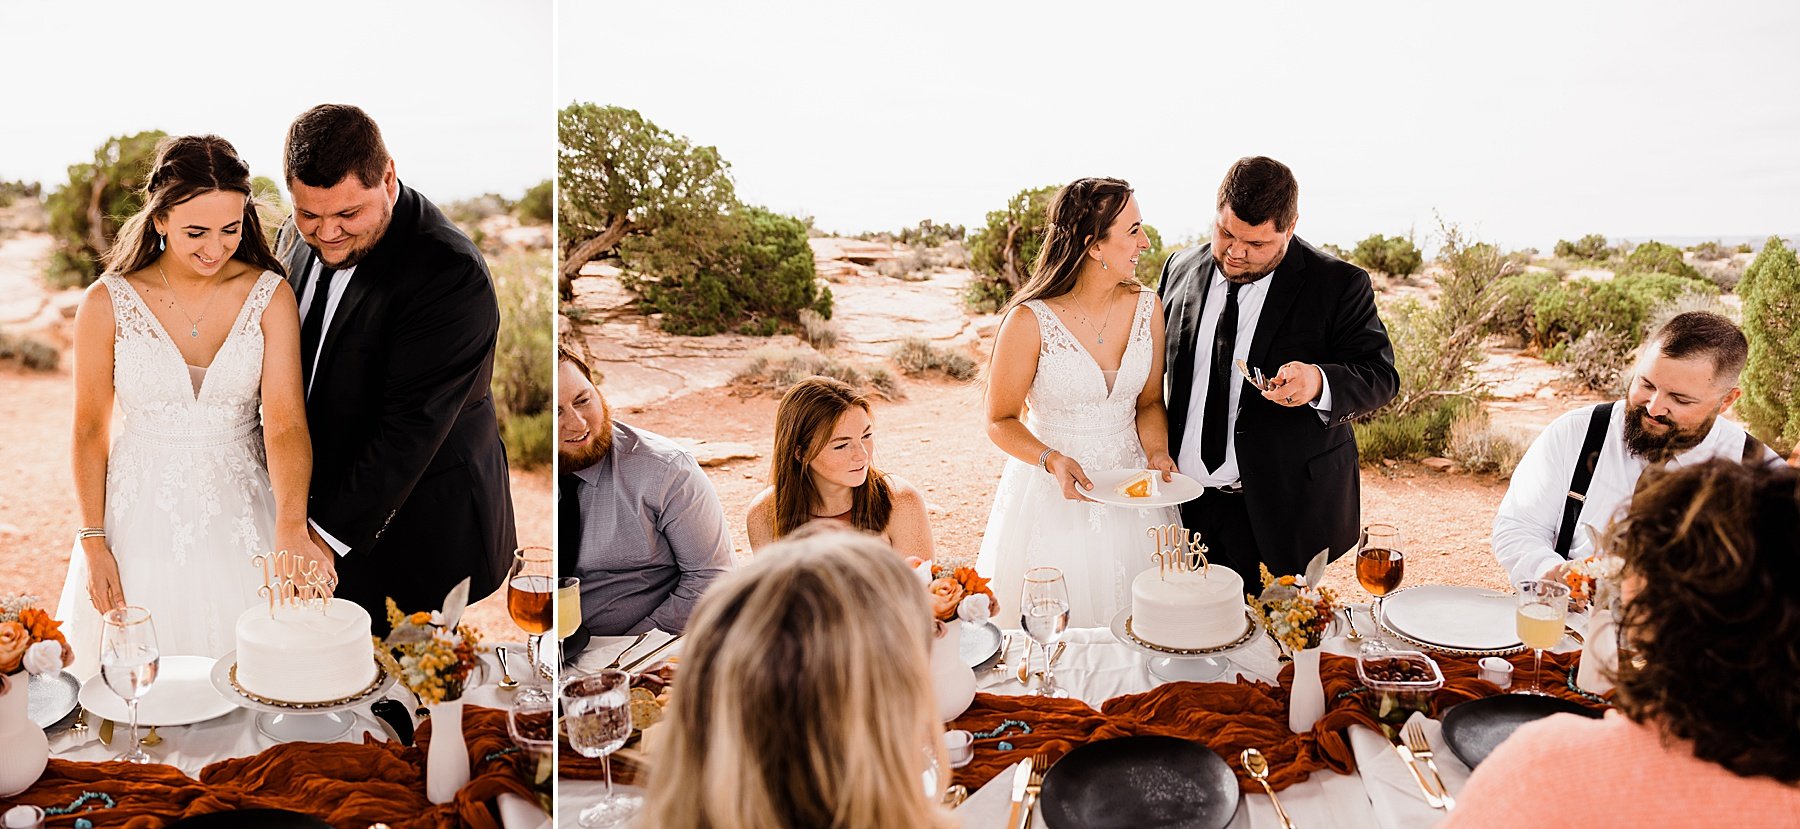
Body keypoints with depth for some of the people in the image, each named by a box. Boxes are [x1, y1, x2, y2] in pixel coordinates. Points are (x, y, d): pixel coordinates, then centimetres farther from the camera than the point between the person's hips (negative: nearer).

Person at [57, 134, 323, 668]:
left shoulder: (270, 296, -8)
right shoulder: (108, 302, -8)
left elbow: (286, 422, -17)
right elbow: (89, 429, 1)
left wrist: (292, 528, -32)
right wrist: (93, 544, -2)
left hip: (242, 513, 0)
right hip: (145, 515, 0)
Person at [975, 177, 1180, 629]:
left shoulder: (1146, 307, -2)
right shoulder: (1029, 321, -17)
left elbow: (1149, 402, 8)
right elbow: (1001, 422, -9)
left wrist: (1157, 452, -10)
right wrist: (1053, 461, -24)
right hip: (1053, 495, -4)